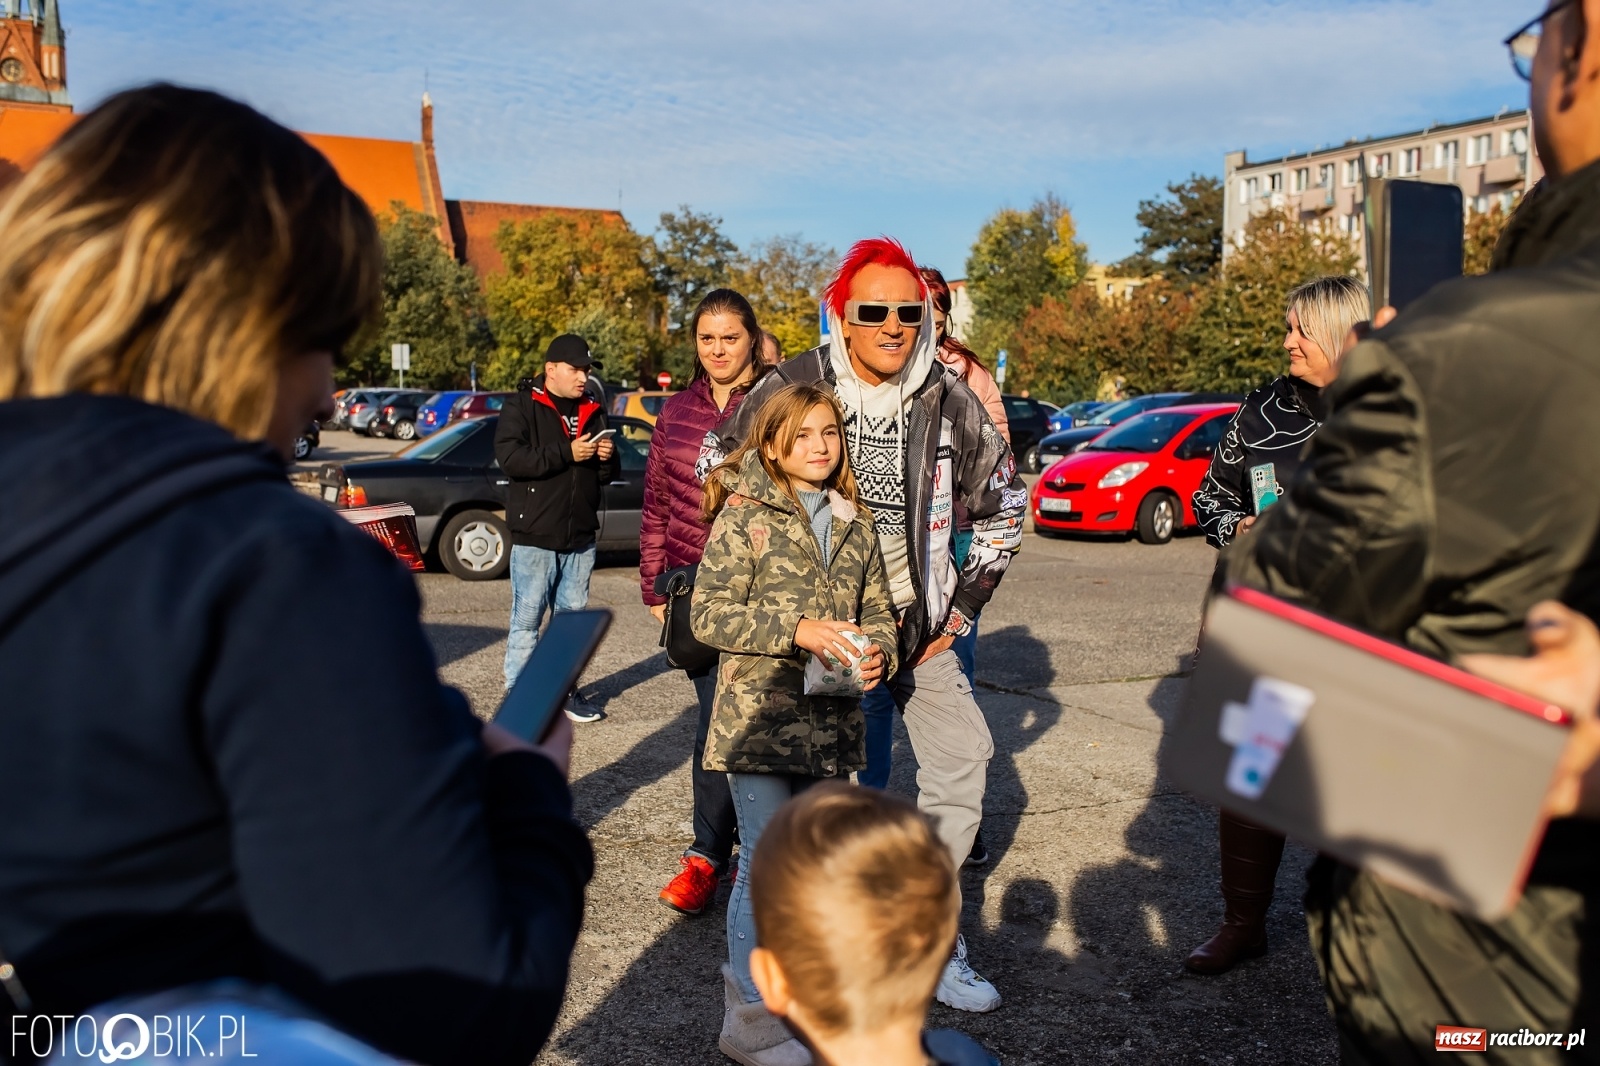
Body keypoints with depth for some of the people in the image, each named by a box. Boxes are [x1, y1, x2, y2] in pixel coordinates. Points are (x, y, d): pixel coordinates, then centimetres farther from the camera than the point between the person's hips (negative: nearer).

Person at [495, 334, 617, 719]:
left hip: (580, 536, 6)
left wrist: (607, 458, -3)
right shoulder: (521, 406, -3)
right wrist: (567, 453, -21)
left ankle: (566, 690, 24)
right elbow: (509, 458, -19)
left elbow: (605, 476, 20)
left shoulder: (593, 412, 15)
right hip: (535, 535, -6)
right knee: (527, 618, -2)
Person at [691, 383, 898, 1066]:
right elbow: (708, 613, -12)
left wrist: (877, 652, -7)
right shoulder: (745, 515, -7)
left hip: (830, 722, 6)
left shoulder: (853, 524, 10)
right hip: (760, 719, -6)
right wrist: (797, 631, -21)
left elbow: (879, 609, 15)